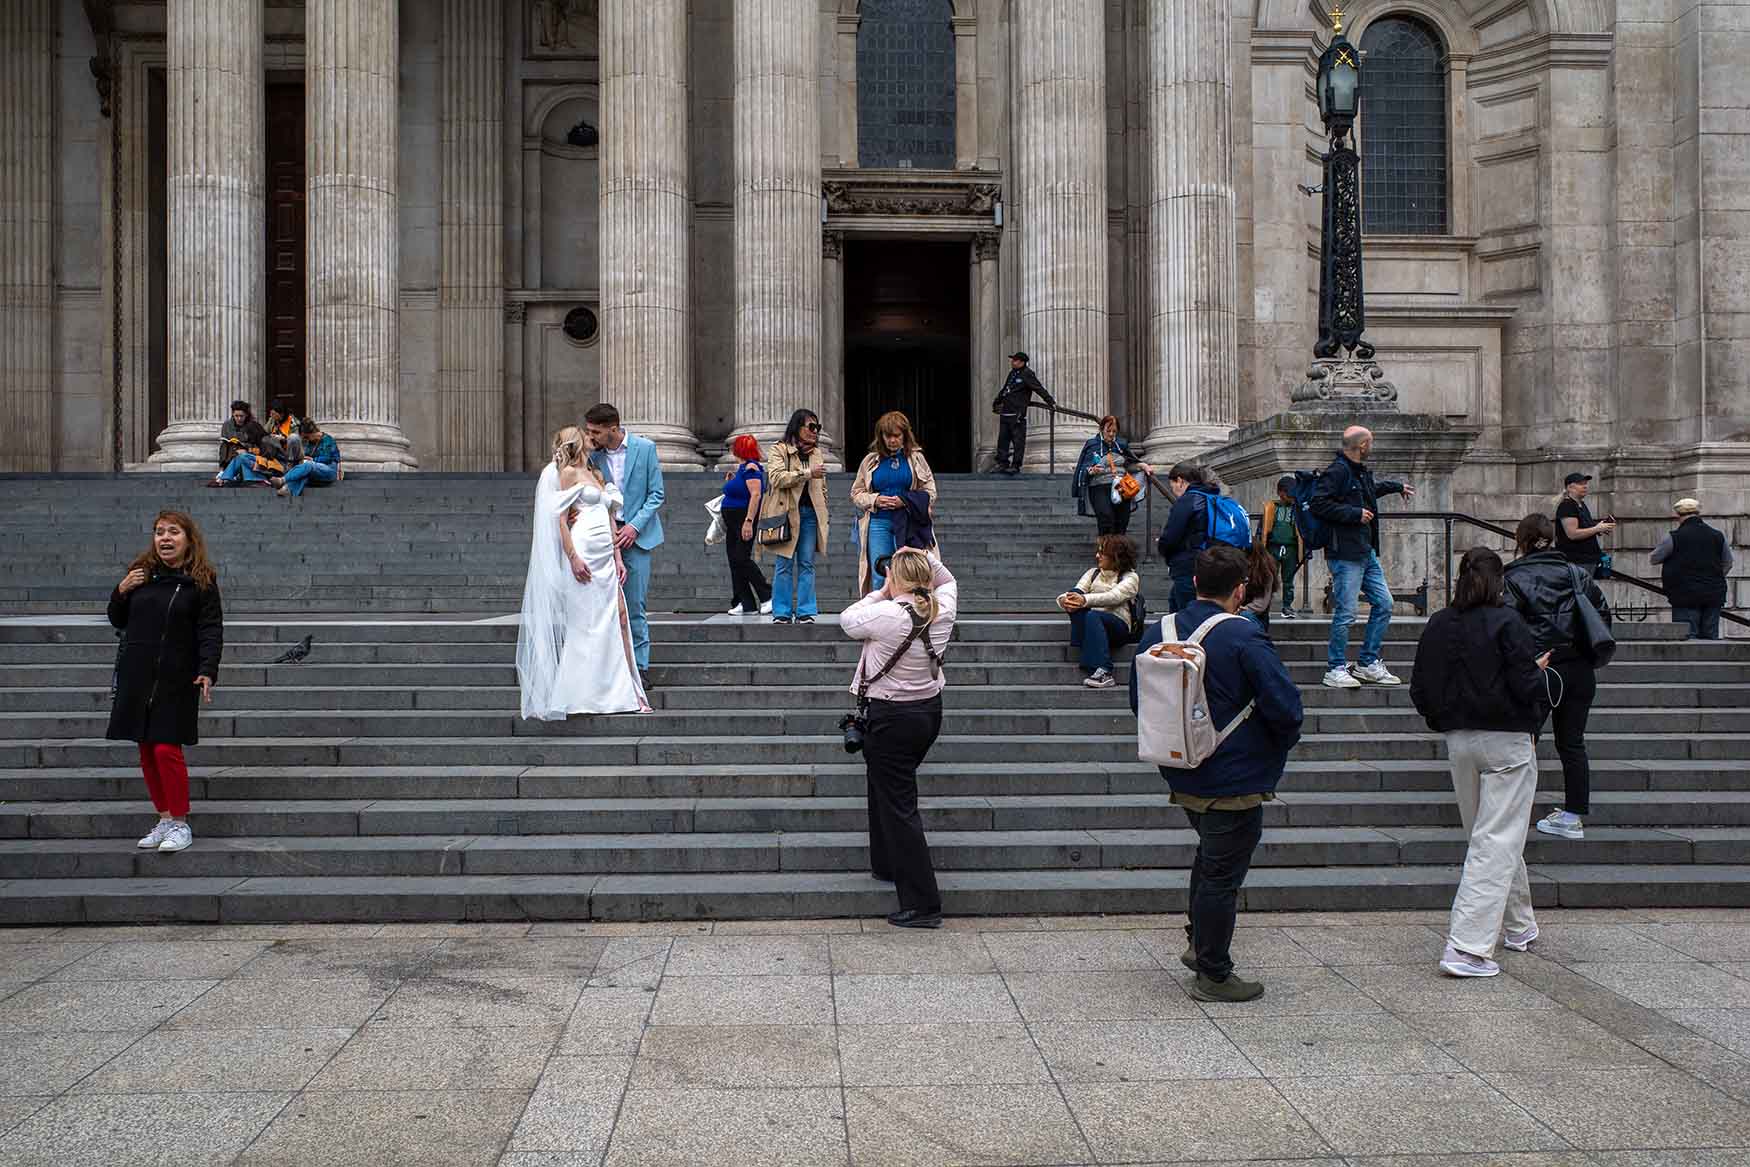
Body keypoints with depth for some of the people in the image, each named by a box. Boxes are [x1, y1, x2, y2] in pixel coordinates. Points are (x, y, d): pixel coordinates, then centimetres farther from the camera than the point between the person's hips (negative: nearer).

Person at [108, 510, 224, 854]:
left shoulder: (201, 581, -3)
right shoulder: (141, 574, 10)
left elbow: (211, 630, -8)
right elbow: (118, 621, 18)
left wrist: (208, 671, -21)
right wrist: (121, 591, -1)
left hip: (176, 679, -5)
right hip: (137, 676, 5)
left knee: (166, 749, -9)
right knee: (146, 750, 7)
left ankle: (180, 823, 4)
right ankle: (164, 819, 18)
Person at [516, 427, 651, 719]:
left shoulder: (597, 474, 21)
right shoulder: (568, 473, -1)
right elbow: (560, 519, -8)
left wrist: (618, 558, 13)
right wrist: (573, 558, -17)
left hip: (606, 556, 7)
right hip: (583, 553, -7)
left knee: (617, 616, 2)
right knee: (584, 621, -5)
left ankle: (620, 691, 5)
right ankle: (581, 694, 1)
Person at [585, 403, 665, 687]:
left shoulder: (645, 448, -5)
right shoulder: (593, 455, 3)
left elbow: (657, 494, -4)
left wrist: (634, 526, -13)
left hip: (636, 535, -3)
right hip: (604, 534, 3)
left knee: (634, 606, -2)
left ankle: (640, 667, 6)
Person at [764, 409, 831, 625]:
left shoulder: (817, 453, 18)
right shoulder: (778, 451, 1)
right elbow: (776, 477, -15)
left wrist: (824, 517, 17)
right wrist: (807, 474, -17)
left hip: (811, 513, 4)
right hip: (787, 513, -4)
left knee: (807, 564, 3)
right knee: (785, 564, -1)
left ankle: (805, 612, 5)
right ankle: (782, 613, 3)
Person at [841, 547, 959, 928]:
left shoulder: (885, 615, -21)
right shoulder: (943, 611, -3)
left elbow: (846, 619, -2)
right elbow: (948, 581, 21)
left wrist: (879, 595, 5)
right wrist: (927, 559, 6)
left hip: (891, 718, -7)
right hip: (930, 712, 7)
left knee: (898, 805, -3)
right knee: (888, 786, 28)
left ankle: (923, 904, -4)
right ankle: (887, 865, 40)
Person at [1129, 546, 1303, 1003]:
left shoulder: (1157, 634, 0)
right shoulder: (1245, 638, -20)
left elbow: (1140, 702, 10)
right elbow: (1284, 705, -20)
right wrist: (1284, 740, 0)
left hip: (1182, 776, 7)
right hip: (1235, 782, -6)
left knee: (1210, 855, 27)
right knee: (1222, 874, 4)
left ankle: (1198, 943, 32)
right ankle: (1213, 974, 15)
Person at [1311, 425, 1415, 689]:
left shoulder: (1361, 472, 17)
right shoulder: (1337, 471, -14)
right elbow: (1319, 503, -21)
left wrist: (1397, 487, 51)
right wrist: (1354, 514, -19)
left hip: (1367, 553, 10)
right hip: (1345, 555, -10)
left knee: (1384, 603, 11)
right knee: (1345, 613, -8)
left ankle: (1368, 664, 20)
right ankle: (1335, 670, 2)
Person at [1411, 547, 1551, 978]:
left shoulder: (1437, 625, 3)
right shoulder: (1506, 623, -13)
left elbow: (1420, 689, 6)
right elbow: (1527, 686, -15)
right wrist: (1539, 670, 6)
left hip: (1458, 742, 6)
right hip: (1506, 740, -6)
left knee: (1493, 837, 21)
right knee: (1498, 842, -4)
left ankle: (1520, 927, 36)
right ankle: (1466, 949, -11)